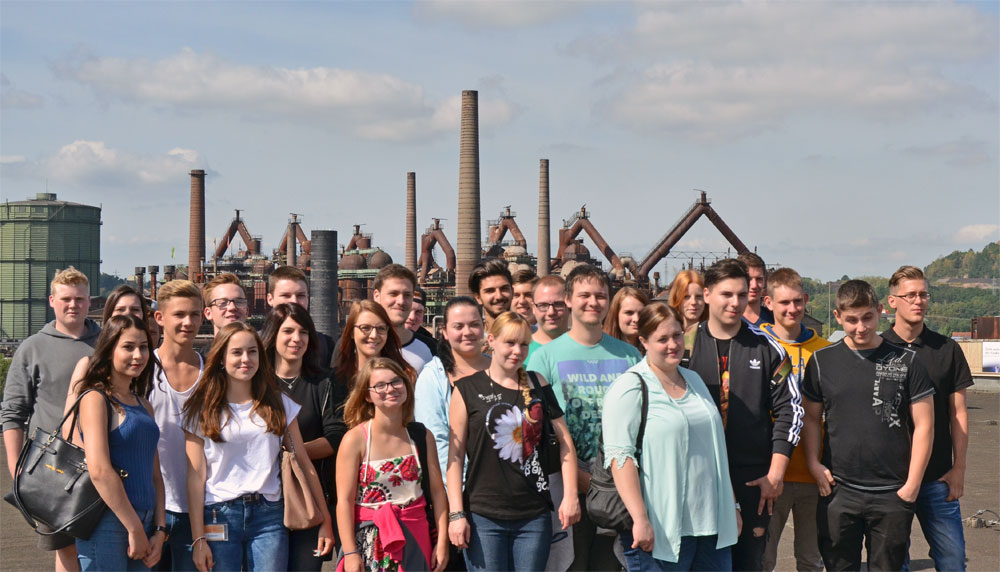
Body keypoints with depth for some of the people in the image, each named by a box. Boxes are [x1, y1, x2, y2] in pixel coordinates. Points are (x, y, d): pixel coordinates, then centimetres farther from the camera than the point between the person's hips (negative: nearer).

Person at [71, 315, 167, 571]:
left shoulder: (143, 405, 16)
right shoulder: (95, 399, -7)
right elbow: (99, 471, -17)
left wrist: (160, 529, 4)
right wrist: (135, 529, -15)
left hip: (142, 523, 7)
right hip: (107, 523, -7)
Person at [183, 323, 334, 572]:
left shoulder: (279, 405, 9)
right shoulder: (202, 410, 3)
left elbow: (303, 463, 9)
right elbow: (196, 476, -1)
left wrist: (325, 519, 6)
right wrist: (198, 538, -6)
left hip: (269, 515, 1)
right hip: (220, 516, -1)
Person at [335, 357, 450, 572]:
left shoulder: (422, 436, 6)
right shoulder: (355, 440, -6)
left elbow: (437, 491, 7)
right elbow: (344, 500, -9)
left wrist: (442, 541, 2)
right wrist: (350, 553, -14)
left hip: (415, 538, 3)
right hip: (371, 541, -3)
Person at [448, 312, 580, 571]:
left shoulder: (537, 384, 9)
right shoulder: (468, 388, 0)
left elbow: (564, 440, 11)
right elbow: (455, 454, -2)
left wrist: (570, 496, 3)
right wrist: (456, 514, -7)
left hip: (534, 516, 3)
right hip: (484, 517, -3)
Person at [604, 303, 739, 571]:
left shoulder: (694, 380, 16)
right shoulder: (631, 387, -7)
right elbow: (619, 457, -16)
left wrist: (732, 505, 20)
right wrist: (640, 520, -22)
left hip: (711, 523, 7)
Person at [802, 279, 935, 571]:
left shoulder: (906, 361, 1)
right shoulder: (822, 361, 4)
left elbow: (923, 425, 2)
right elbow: (811, 418, 11)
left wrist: (912, 484, -3)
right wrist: (813, 464, -3)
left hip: (893, 495, -1)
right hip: (838, 492, 1)